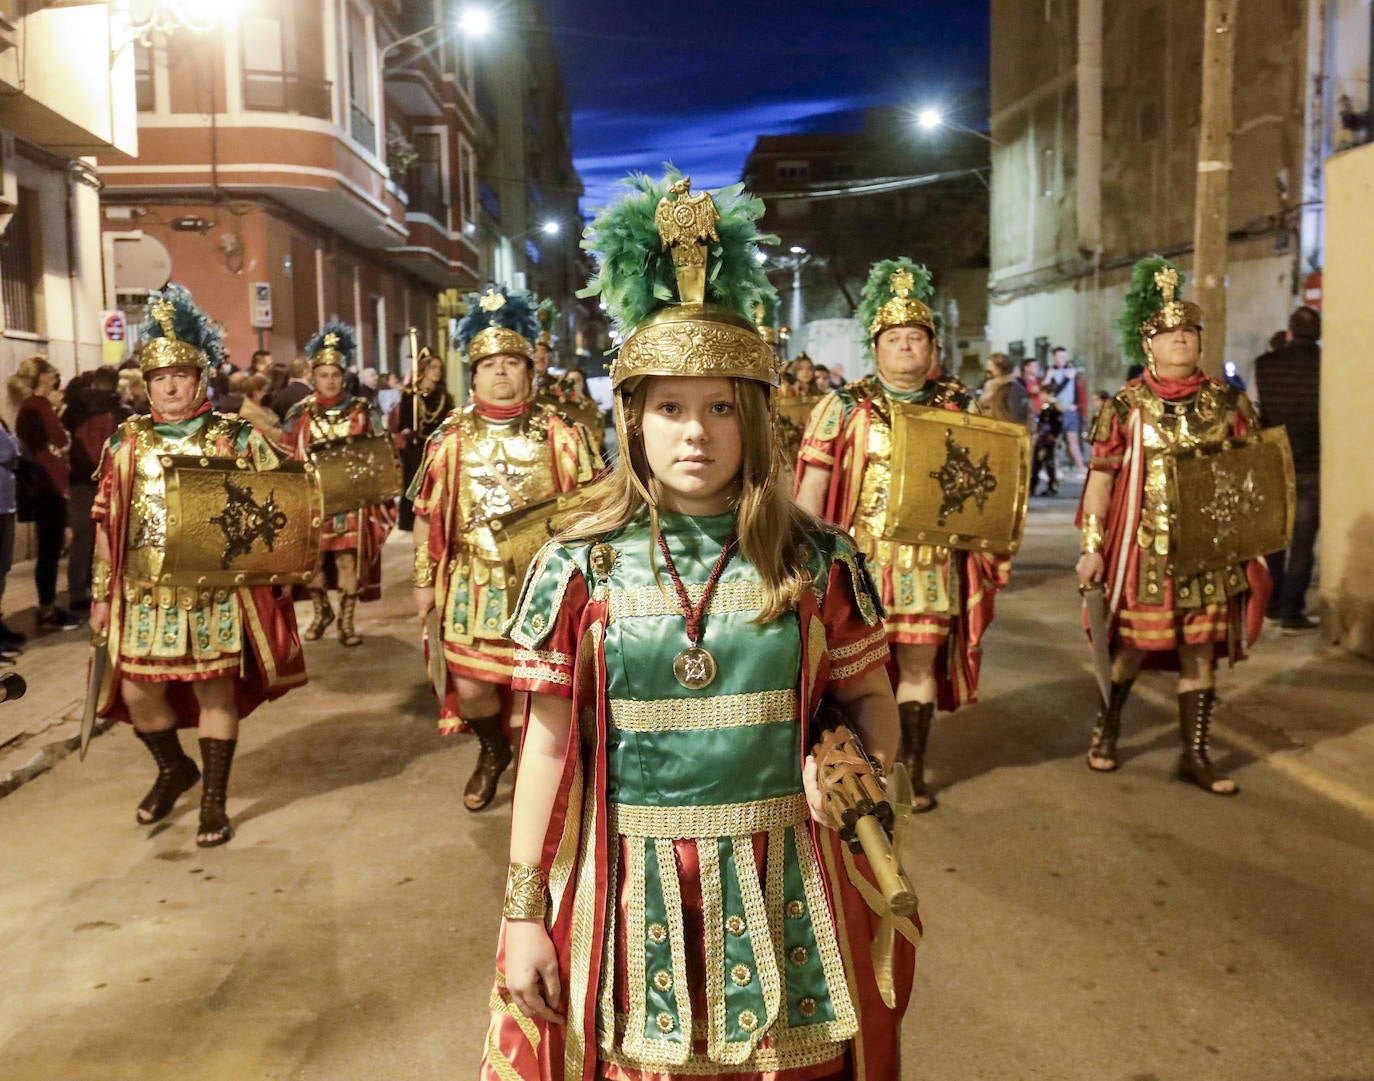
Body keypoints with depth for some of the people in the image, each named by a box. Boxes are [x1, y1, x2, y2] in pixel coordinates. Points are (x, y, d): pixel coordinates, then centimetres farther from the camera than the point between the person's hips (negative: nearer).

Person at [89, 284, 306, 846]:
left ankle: (214, 800, 17)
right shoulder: (127, 441, 7)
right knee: (137, 689, 5)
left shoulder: (236, 437, -1)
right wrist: (101, 594, 8)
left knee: (215, 688, 2)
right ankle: (174, 768, 34)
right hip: (144, 590, 3)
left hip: (215, 588, -3)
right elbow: (107, 523, 10)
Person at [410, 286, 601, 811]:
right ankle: (494, 751, 36)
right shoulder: (450, 437, 4)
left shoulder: (562, 434, -1)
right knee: (469, 687, 4)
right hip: (472, 584, 2)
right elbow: (426, 514, 9)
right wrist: (424, 581, 7)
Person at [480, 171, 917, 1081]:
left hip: (779, 890, 1)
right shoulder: (579, 566, -5)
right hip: (627, 889, 0)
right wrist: (525, 910, -1)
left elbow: (872, 702, 7)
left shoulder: (816, 560, -4)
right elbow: (549, 743, -2)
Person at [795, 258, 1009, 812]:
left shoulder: (962, 408, 8)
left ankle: (913, 769, 20)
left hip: (934, 562, 2)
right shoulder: (844, 407, 2)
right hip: (862, 558, -2)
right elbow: (812, 482, 1)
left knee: (920, 662, 7)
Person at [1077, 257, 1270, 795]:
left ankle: (1195, 754, 19)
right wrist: (1092, 547, -7)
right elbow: (1101, 478, -2)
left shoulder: (1228, 403, 5)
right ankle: (1106, 727, 31)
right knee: (1132, 645, 6)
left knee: (1201, 651, 7)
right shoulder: (1126, 405, -2)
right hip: (1143, 549, -2)